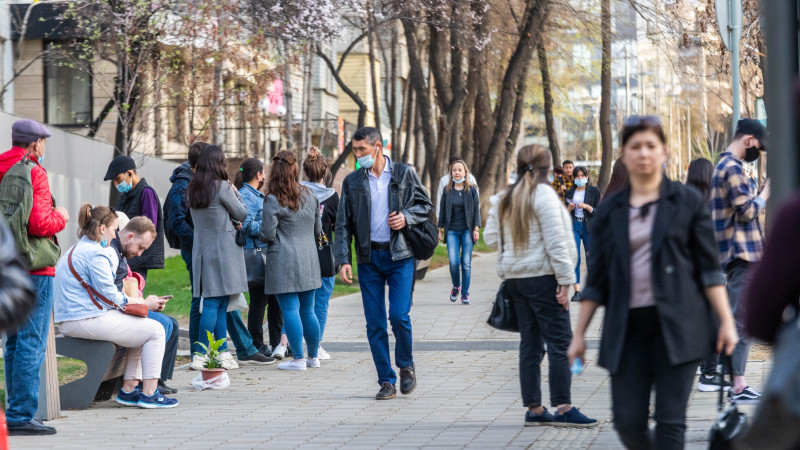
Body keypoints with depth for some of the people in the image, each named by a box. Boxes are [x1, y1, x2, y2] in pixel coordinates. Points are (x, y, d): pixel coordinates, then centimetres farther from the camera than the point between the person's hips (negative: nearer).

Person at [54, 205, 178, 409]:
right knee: (155, 331, -5)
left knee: (142, 329, 21)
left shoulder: (75, 250, 20)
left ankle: (128, 390, 16)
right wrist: (143, 302, 0)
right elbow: (109, 295, -15)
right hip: (87, 321, -11)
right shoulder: (95, 254, -13)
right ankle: (149, 394, -4)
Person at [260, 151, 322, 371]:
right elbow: (317, 229, 15)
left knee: (290, 310, -3)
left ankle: (298, 358, -3)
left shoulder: (273, 200, -11)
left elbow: (267, 234, -12)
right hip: (308, 260, 6)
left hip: (284, 261, -6)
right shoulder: (310, 196, 7)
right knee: (308, 310, 13)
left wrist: (258, 232, 11)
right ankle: (313, 356, 21)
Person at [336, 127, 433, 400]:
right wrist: (343, 260, -4)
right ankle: (386, 381, 9)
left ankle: (406, 366, 14)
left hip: (400, 256, -2)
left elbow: (426, 206, 10)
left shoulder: (404, 174, 2)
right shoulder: (352, 182, 7)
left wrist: (406, 217, -11)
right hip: (368, 258, 2)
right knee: (374, 322, 0)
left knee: (399, 315, -12)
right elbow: (343, 224, 6)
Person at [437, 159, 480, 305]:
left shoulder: (472, 190, 4)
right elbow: (442, 210, 10)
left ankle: (465, 293, 6)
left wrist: (476, 229, -3)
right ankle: (456, 286, 17)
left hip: (467, 231, -1)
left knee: (466, 263, -4)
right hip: (452, 231, 1)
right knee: (454, 262, -9)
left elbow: (476, 210, 5)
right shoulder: (447, 190, 6)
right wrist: (440, 230, 6)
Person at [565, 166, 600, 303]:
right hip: (574, 226, 1)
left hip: (589, 227, -1)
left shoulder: (594, 191, 4)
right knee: (575, 258, -10)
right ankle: (577, 291, -12)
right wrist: (569, 208, -5)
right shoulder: (569, 193, 12)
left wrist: (587, 207, -15)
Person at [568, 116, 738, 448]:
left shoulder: (687, 202, 4)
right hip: (627, 327, 2)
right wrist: (579, 334, 11)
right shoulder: (609, 211, 10)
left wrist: (726, 321, -4)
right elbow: (597, 280, 13)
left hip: (677, 325, -2)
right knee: (628, 421, -3)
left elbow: (709, 269, 3)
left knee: (670, 421, -7)